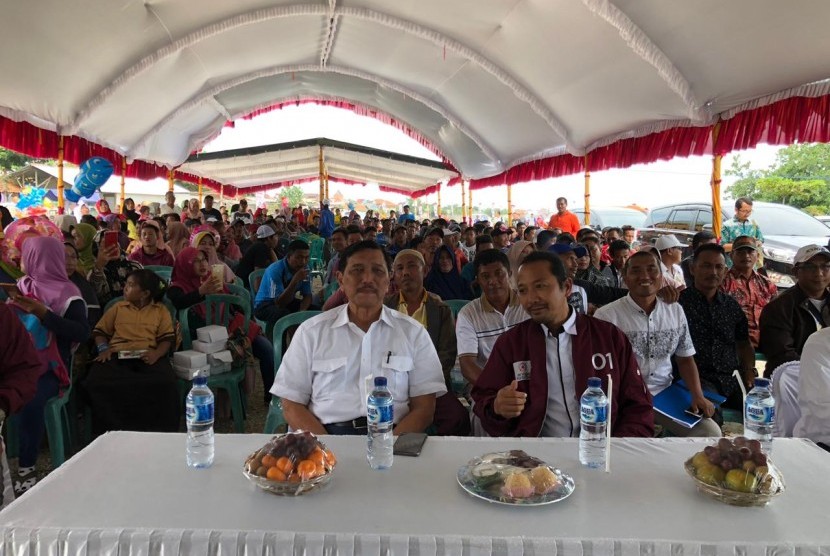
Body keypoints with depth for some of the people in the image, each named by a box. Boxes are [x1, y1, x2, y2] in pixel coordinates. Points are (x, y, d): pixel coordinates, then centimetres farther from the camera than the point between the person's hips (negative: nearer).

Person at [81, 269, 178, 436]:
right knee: (96, 383, -32)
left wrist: (157, 353, -13)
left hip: (148, 357, -2)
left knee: (165, 385, -36)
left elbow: (168, 338, 8)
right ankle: (111, 431, -18)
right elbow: (100, 331, 23)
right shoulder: (118, 307, 24)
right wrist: (103, 348, 1)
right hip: (117, 355, 2)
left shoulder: (160, 310, 17)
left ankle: (157, 433, -21)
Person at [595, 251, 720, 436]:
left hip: (666, 396, 5)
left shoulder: (676, 311, 8)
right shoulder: (606, 316, -8)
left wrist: (698, 395, 1)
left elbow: (685, 359, 15)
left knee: (711, 432, -11)